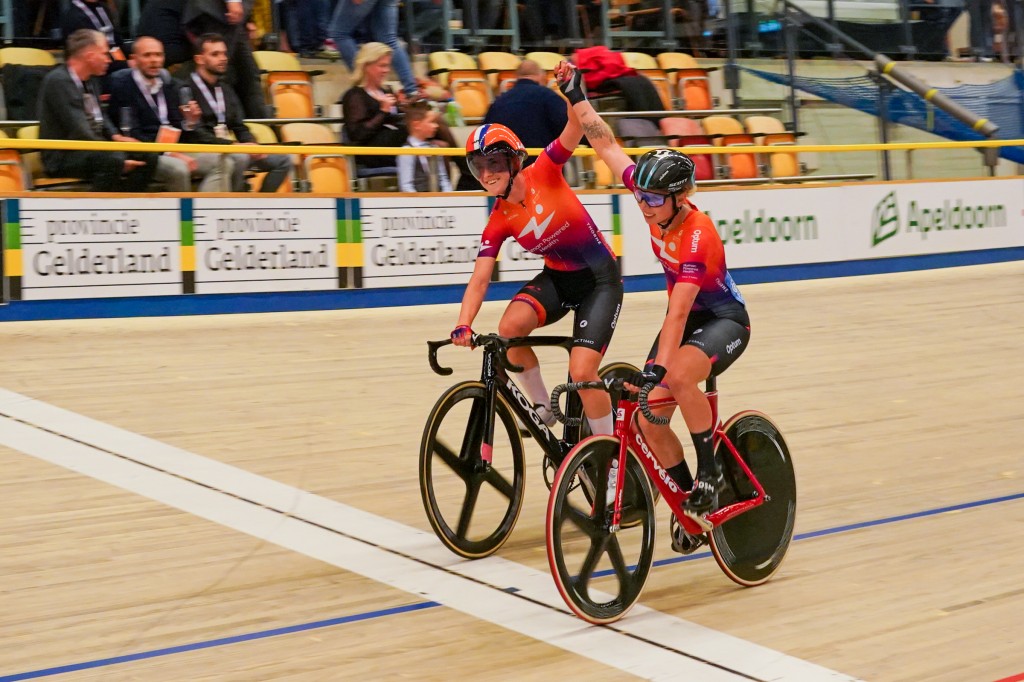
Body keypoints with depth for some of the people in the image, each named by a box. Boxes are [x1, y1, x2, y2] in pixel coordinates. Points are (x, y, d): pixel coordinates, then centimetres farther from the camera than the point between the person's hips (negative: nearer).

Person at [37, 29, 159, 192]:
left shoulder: (90, 79, 11)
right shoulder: (58, 81, -16)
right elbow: (78, 132, -22)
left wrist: (115, 136, 3)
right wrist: (118, 159, -23)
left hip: (91, 149, 9)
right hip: (63, 157, -9)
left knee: (147, 157, -1)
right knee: (112, 160, -34)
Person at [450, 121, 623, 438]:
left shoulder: (543, 174, -16)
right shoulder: (498, 222, -8)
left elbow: (575, 126, -26)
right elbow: (479, 279, -13)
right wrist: (463, 325, -29)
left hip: (600, 280, -4)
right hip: (557, 278, 4)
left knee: (582, 372, -16)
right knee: (510, 326, -27)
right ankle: (542, 406, -3)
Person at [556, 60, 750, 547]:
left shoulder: (698, 238, -32)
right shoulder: (656, 199, -14)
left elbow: (677, 313, -40)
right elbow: (606, 146, -6)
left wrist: (656, 368, -48)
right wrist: (576, 96, -7)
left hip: (724, 320, -7)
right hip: (687, 316, 7)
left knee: (679, 377, -38)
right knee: (647, 418, -7)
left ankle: (710, 472, -16)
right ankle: (692, 505, 12)